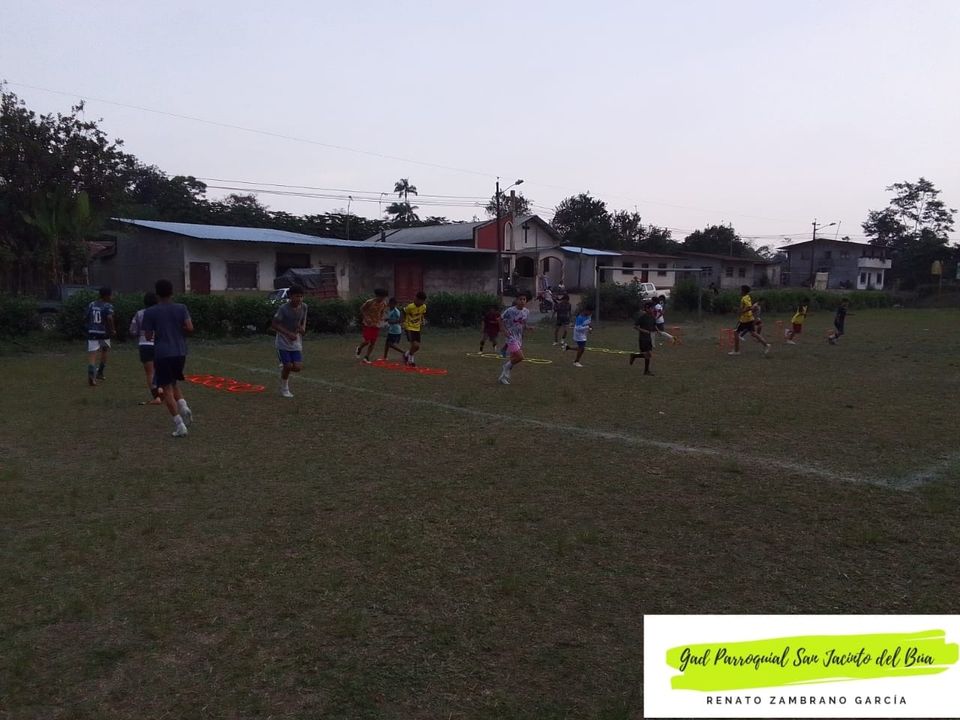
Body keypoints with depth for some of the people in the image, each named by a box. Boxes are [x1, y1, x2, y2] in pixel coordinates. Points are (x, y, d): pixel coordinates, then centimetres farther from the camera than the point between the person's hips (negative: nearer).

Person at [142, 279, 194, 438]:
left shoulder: (150, 312, -2)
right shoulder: (181, 308, 3)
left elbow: (148, 336, -2)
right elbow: (189, 328, -6)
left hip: (162, 354, -3)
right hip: (180, 353, 3)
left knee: (167, 388, 1)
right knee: (173, 383, 24)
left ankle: (179, 425, -6)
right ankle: (183, 406, -3)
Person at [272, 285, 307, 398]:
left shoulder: (304, 307, -4)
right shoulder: (283, 308, -18)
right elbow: (274, 324, -14)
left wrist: (303, 328, -11)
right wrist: (289, 334, -23)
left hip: (296, 342, 4)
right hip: (283, 342, -4)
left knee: (298, 367, -5)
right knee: (288, 366, -7)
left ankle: (284, 366, 30)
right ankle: (284, 388, 19)